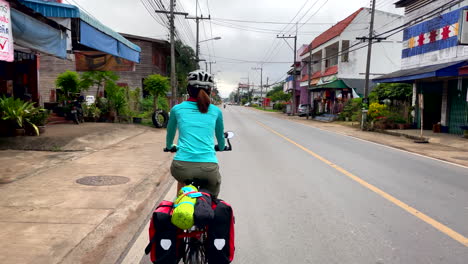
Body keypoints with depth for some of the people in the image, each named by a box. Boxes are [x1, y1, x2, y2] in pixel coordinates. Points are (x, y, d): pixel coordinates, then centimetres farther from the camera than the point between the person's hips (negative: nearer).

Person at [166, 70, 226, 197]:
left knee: (182, 179, 36)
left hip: (182, 166, 1)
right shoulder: (215, 111, 10)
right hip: (209, 167, 0)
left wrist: (169, 147, 48)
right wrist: (222, 147, 49)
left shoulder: (177, 109, 9)